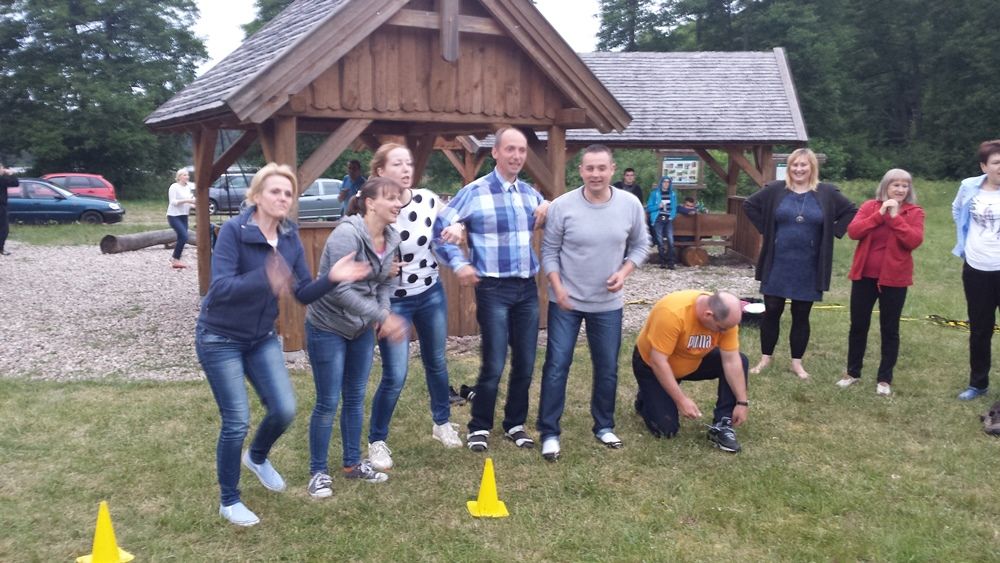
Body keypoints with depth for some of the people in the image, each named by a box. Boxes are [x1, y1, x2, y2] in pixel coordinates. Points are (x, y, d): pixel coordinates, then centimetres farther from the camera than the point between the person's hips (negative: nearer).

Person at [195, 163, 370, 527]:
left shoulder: (290, 236, -2)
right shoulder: (234, 230, -20)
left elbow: (304, 293, -3)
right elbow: (220, 287, -31)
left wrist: (331, 277, -22)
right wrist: (265, 279, -47)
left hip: (262, 337, 6)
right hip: (220, 338, -6)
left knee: (284, 409, 2)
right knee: (237, 422, -4)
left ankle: (257, 458, 37)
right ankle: (229, 501, 19)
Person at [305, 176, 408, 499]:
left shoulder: (390, 239, -2)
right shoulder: (346, 234, -24)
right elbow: (340, 290, -29)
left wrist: (382, 318, -11)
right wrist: (383, 316, -30)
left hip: (362, 329, 7)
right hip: (327, 327, -7)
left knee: (356, 398, 15)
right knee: (328, 402, 1)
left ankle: (353, 463, 30)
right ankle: (318, 472, 17)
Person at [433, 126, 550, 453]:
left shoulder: (530, 193, 11)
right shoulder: (475, 192, -6)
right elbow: (441, 228, -3)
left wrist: (548, 213, 1)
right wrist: (458, 264, -14)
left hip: (528, 288, 5)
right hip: (494, 289, -5)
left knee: (525, 363, 10)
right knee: (494, 364, -4)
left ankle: (515, 424, 26)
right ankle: (479, 427, 15)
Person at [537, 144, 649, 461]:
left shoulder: (630, 205, -7)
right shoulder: (562, 206, -13)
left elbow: (640, 245, 5)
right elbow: (549, 251, -6)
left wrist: (624, 272, -11)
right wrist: (557, 287, -15)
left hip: (608, 303, 3)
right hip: (566, 301, -2)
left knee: (607, 367, 13)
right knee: (557, 366, 0)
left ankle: (604, 426, 31)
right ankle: (549, 433, 11)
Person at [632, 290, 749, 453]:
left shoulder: (725, 315, -22)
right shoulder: (672, 312, -39)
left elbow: (731, 361, -17)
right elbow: (658, 361, -33)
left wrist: (741, 402, -18)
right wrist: (681, 400, -31)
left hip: (694, 362, 5)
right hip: (651, 364, -5)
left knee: (740, 362, -14)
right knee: (666, 429, -15)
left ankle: (721, 426, -8)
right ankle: (647, 398, 16)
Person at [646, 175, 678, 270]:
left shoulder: (673, 193, 12)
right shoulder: (655, 193, 3)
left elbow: (674, 207, 16)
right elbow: (648, 207, 2)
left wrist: (672, 216, 0)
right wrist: (658, 206, -13)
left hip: (668, 220, 2)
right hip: (658, 219, -2)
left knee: (670, 241, -10)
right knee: (660, 242, -1)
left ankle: (671, 262, -8)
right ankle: (663, 262, 6)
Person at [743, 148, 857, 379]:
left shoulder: (827, 193, -1)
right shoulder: (775, 190, -1)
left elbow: (851, 212, 7)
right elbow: (750, 205, 8)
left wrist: (831, 233, -2)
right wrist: (765, 228, -1)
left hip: (808, 268, 0)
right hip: (778, 265, 0)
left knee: (801, 316, 8)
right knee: (771, 312, 5)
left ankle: (797, 362, 20)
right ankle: (765, 358, 19)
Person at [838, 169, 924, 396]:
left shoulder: (914, 212, -2)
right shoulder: (869, 206, 2)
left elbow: (914, 241, -17)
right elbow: (853, 231, -12)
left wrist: (895, 217, -19)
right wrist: (879, 214, -17)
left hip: (894, 278, -1)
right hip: (864, 275, 2)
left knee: (889, 329, 6)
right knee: (858, 325, 9)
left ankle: (884, 378, 16)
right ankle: (852, 372, 24)